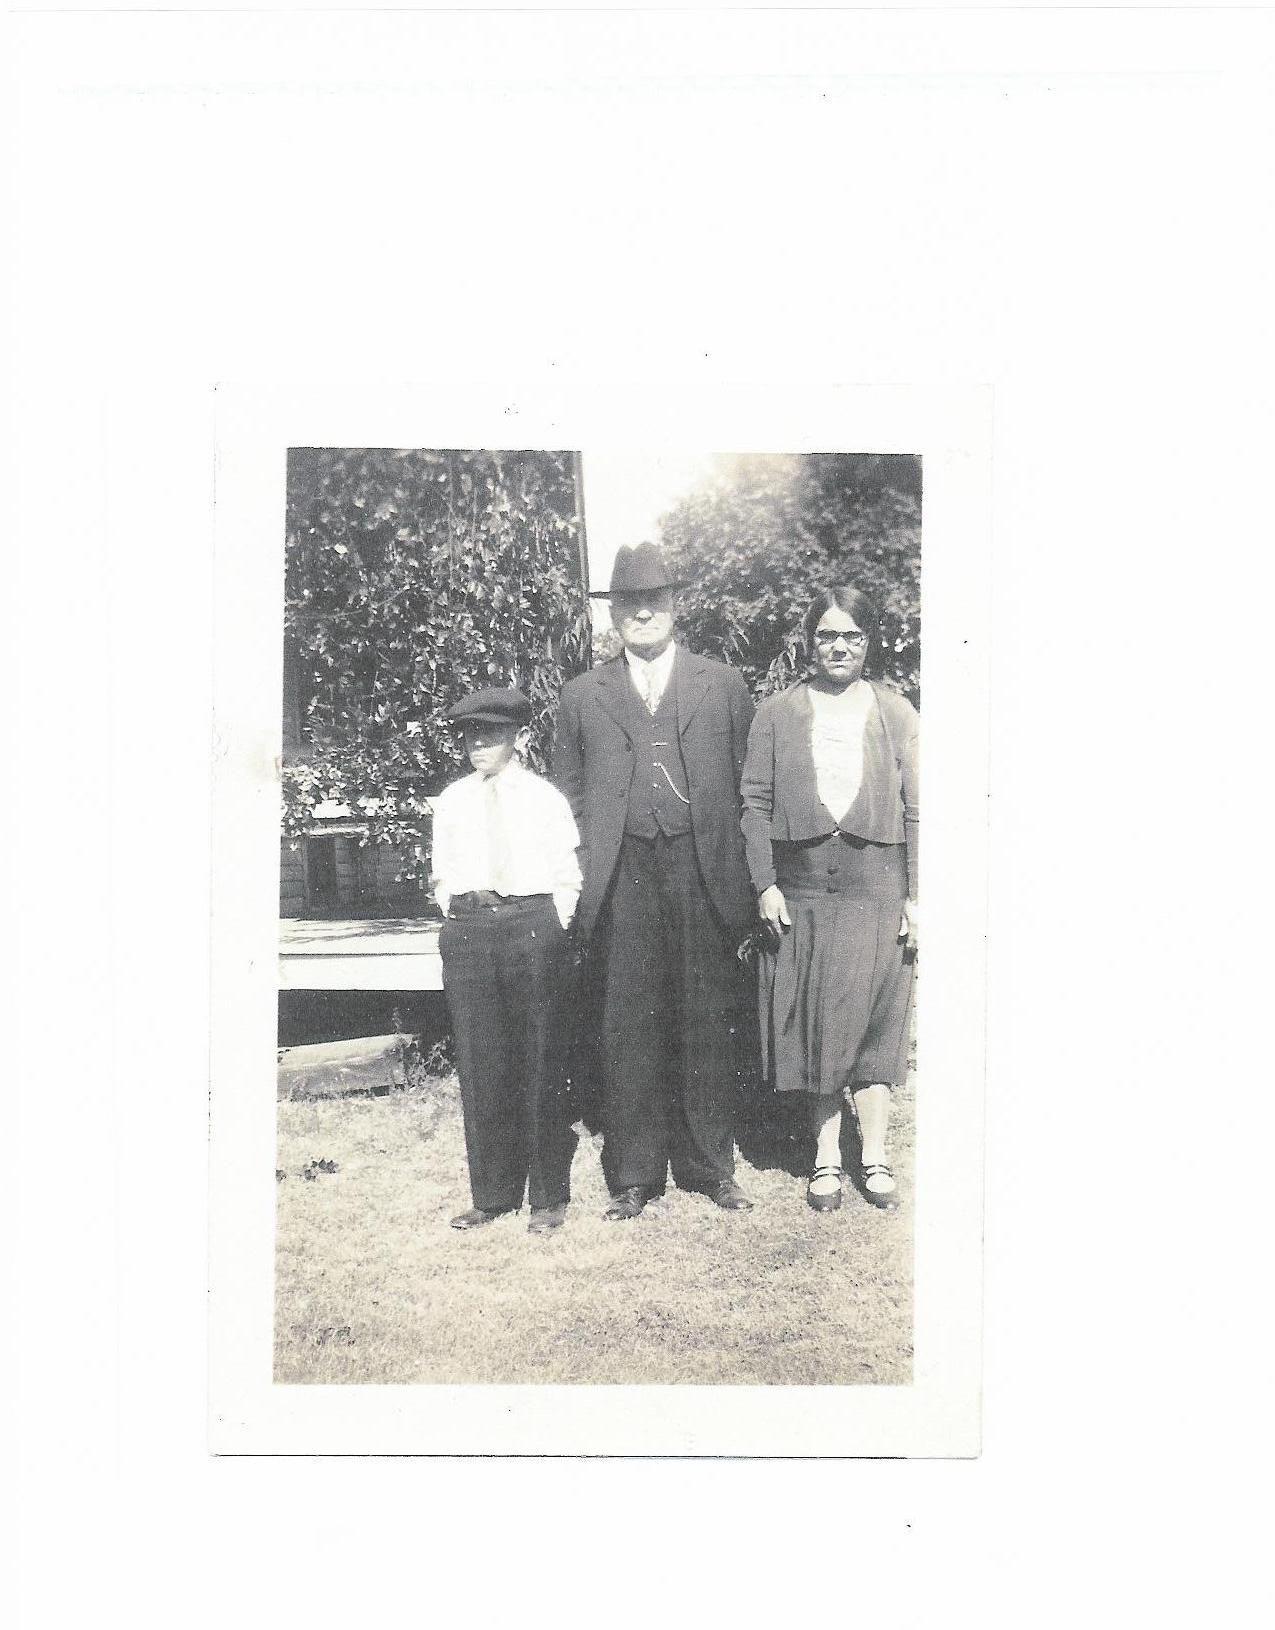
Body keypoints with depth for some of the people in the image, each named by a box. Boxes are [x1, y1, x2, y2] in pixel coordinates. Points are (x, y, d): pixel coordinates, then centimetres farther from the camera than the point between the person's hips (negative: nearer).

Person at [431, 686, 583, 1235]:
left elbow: (565, 875, 4)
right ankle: (492, 1193, 14)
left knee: (538, 1063, 0)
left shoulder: (544, 797, 4)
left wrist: (552, 932, -2)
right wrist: (460, 916, 6)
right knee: (479, 1065, 4)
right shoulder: (451, 802, 12)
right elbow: (443, 874, 17)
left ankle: (549, 1197, 10)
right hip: (467, 929, 3)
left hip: (533, 924, -3)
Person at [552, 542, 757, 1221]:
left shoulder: (723, 685, 11)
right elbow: (566, 793, 13)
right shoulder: (582, 696, 13)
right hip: (624, 880, 0)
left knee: (710, 1022, 4)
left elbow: (749, 783, 9)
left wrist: (746, 879, 2)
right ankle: (634, 1175, 11)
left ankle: (711, 1165, 17)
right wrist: (582, 876, 4)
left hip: (704, 875, 0)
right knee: (628, 1025, 1)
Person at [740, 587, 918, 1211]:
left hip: (877, 889, 0)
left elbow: (916, 810, 4)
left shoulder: (896, 714, 6)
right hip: (800, 890, 1)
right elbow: (755, 802, 3)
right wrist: (765, 884, -6)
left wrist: (916, 896, -1)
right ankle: (826, 1159, 15)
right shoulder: (777, 713, 6)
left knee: (873, 1023, 3)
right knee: (815, 1025, 6)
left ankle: (875, 1157, 13)